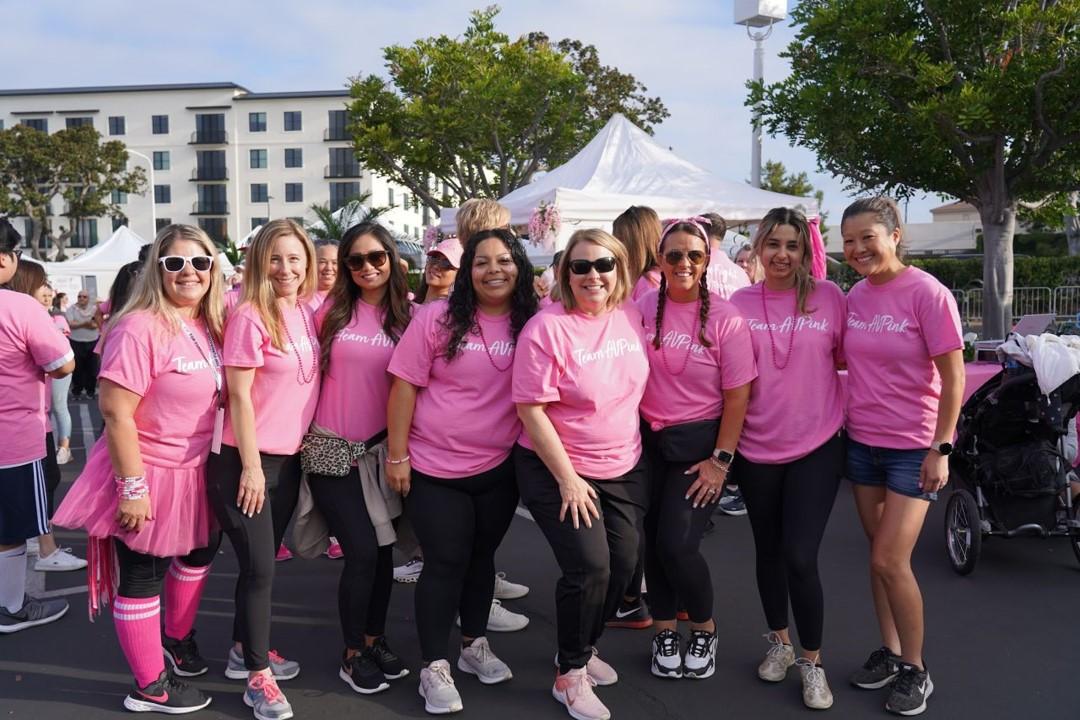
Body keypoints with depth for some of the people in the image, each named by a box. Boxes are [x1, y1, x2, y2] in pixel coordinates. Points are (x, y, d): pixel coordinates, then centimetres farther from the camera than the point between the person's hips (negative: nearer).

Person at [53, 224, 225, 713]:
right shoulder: (140, 328, -22)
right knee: (142, 577, 7)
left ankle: (175, 640, 48)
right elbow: (116, 412, -24)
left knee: (198, 555, 24)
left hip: (197, 471, 8)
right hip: (147, 473, -8)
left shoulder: (211, 326, 2)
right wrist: (132, 486, -24)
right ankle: (150, 687, 23)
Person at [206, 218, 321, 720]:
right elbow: (239, 396, -15)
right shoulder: (249, 317, -15)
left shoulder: (307, 314, 5)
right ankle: (258, 676, 13)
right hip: (245, 460, -6)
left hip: (289, 458, 7)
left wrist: (305, 442, 11)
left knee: (262, 562, 18)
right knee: (259, 567, -1)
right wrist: (251, 466, -16)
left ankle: (245, 649, 34)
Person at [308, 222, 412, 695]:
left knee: (382, 550, 10)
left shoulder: (407, 316, 0)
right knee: (362, 552, -6)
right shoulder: (331, 311, -2)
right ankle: (352, 655, 13)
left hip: (381, 450, 2)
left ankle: (375, 641, 30)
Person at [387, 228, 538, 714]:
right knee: (446, 562, 4)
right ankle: (434, 667, 19)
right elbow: (404, 385, -9)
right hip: (435, 467, -3)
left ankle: (474, 646, 36)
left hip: (500, 468, 3)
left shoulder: (532, 324, -3)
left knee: (481, 556, 18)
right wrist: (397, 455, -9)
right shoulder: (437, 318, -11)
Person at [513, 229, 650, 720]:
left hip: (624, 468, 6)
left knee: (623, 564, 7)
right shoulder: (546, 329, -18)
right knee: (589, 567, -11)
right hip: (558, 471, -5)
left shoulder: (632, 317, -1)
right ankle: (569, 675, 12)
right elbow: (530, 410, -18)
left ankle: (583, 648, 33)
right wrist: (567, 479, -17)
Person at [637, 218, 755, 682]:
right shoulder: (643, 308, -3)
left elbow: (738, 395, -8)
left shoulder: (724, 317, -10)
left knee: (677, 544, -10)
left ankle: (705, 630, 18)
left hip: (699, 443, -3)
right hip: (649, 439, 3)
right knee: (653, 542, 8)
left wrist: (720, 460, -10)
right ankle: (665, 631, 31)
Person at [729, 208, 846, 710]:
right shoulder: (739, 304, -1)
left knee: (800, 558, -6)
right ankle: (780, 643, 37)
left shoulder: (828, 297, -4)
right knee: (768, 551, 16)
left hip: (817, 446, -2)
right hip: (756, 448, 2)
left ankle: (812, 661, 16)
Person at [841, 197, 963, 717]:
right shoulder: (854, 296, 3)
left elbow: (953, 375, -13)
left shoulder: (927, 293, -14)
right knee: (879, 557, 13)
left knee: (890, 561, -6)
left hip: (913, 448, -5)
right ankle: (889, 652, 29)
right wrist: (842, 421, 10)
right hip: (861, 442, 6)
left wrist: (941, 448, -15)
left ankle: (915, 671, 13)